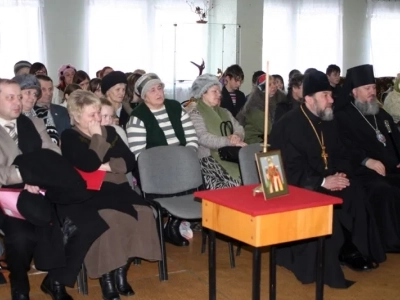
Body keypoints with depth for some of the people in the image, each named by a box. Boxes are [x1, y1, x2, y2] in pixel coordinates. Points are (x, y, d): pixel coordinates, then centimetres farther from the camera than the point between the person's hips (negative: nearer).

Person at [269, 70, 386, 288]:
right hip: (300, 185, -7)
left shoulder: (328, 121, 11)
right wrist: (322, 182, -25)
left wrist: (341, 173, -7)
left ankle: (350, 249, -6)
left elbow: (341, 155, 16)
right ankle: (326, 267, -19)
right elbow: (290, 169, -18)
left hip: (329, 180, 7)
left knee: (356, 195, -19)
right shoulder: (288, 125, -13)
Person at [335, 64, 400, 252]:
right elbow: (344, 147, -10)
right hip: (365, 173, -6)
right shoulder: (343, 116, 2)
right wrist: (366, 160, -24)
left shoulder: (382, 114, 25)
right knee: (384, 192, -34)